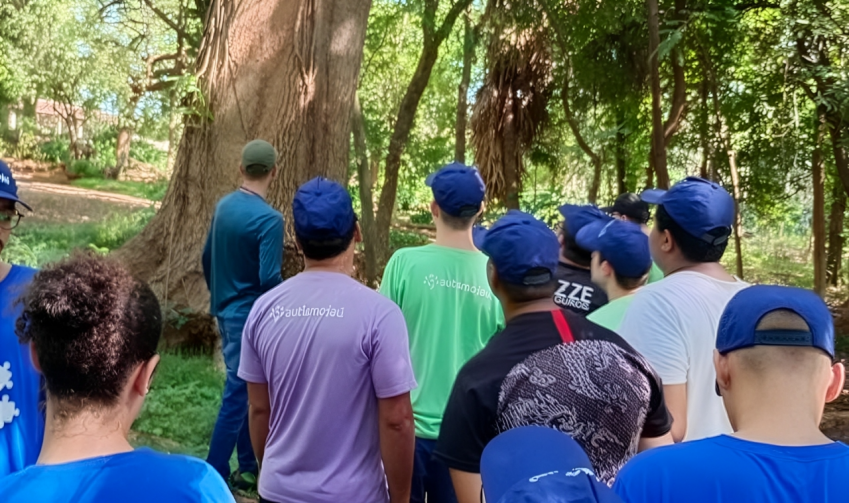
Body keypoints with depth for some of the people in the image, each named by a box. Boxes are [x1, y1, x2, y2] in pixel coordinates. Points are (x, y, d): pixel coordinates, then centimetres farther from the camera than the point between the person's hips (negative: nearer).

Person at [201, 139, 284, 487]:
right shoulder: (269, 218, -20)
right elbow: (269, 279, -23)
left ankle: (249, 467, 28)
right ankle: (214, 475, 10)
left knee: (244, 390, 17)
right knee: (238, 395, 2)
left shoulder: (223, 206, 4)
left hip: (225, 312, 8)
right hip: (251, 317, -8)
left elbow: (208, 258, 13)